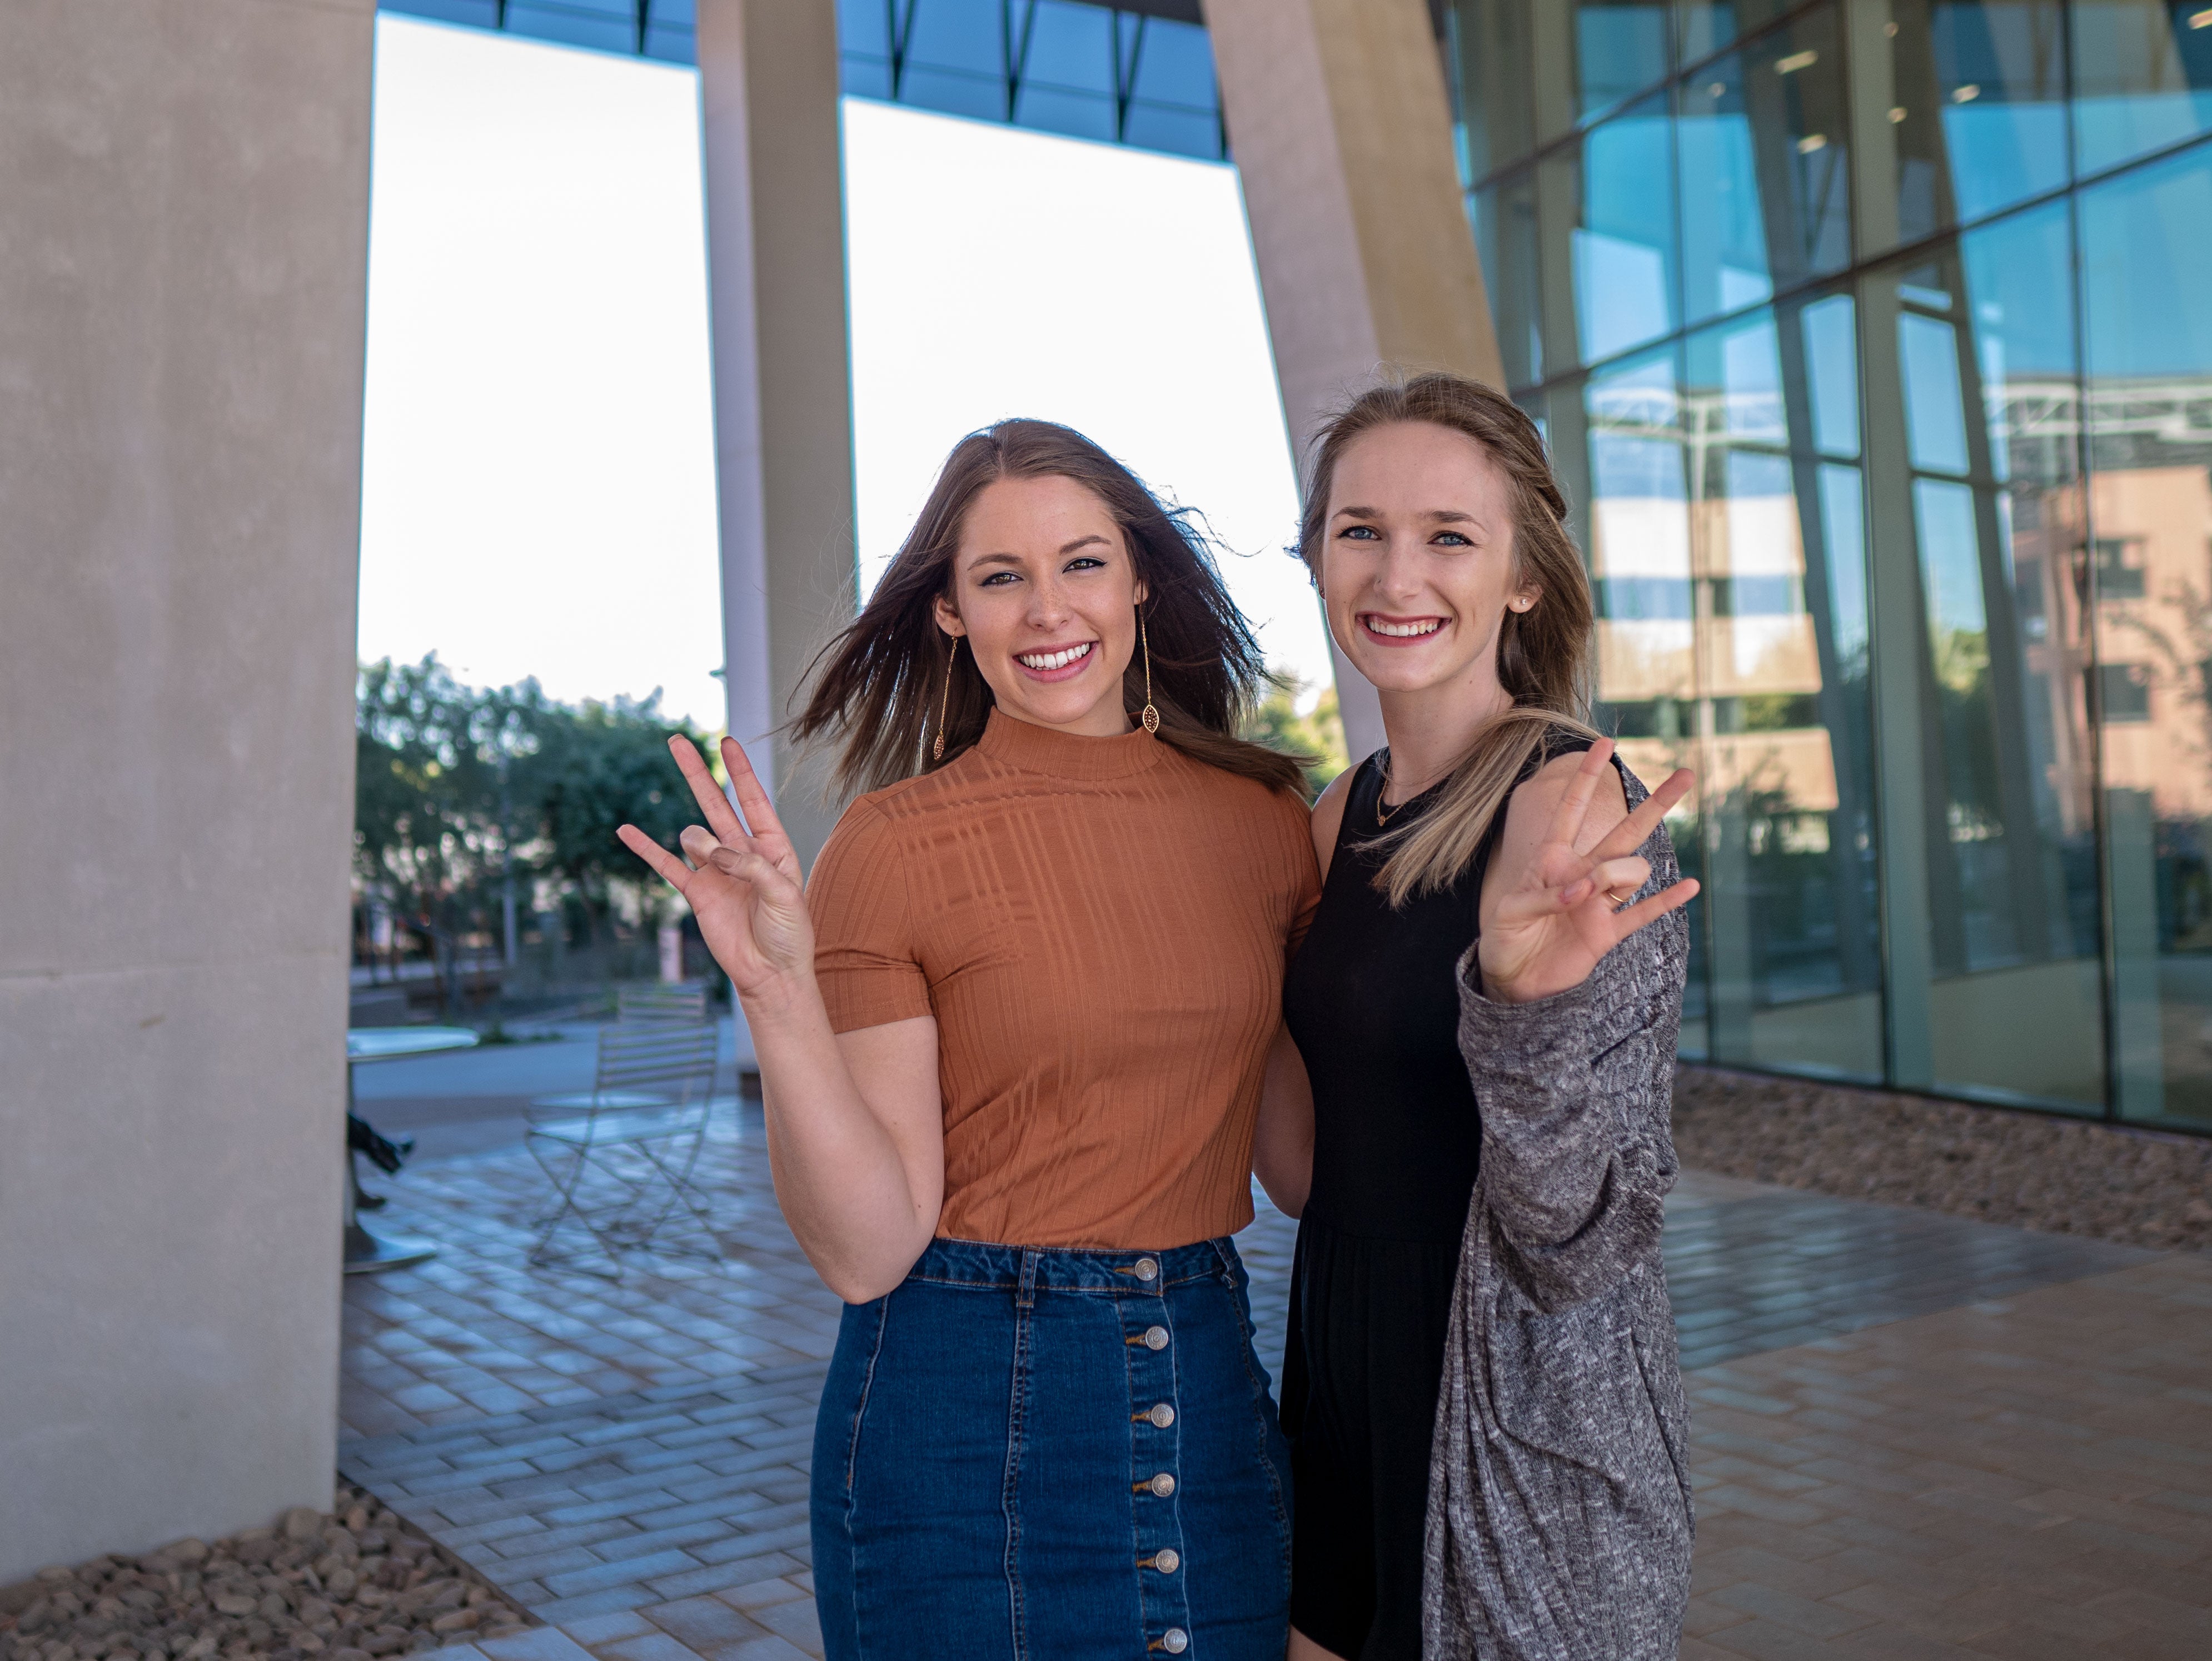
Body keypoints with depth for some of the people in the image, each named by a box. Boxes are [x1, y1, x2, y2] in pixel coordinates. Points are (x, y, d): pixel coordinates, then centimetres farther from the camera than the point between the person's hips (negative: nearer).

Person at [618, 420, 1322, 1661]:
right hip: (967, 1415, -3)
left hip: (1210, 1399, 4)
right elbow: (866, 1251, -13)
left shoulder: (1263, 816, 0)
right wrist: (779, 994, -24)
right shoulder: (895, 845, -11)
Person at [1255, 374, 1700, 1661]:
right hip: (1348, 1409, 7)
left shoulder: (1576, 806, -18)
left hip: (1524, 1445, -7)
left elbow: (1576, 1241, -21)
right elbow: (1315, 1175, 10)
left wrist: (1521, 995, -37)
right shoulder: (1347, 813, 3)